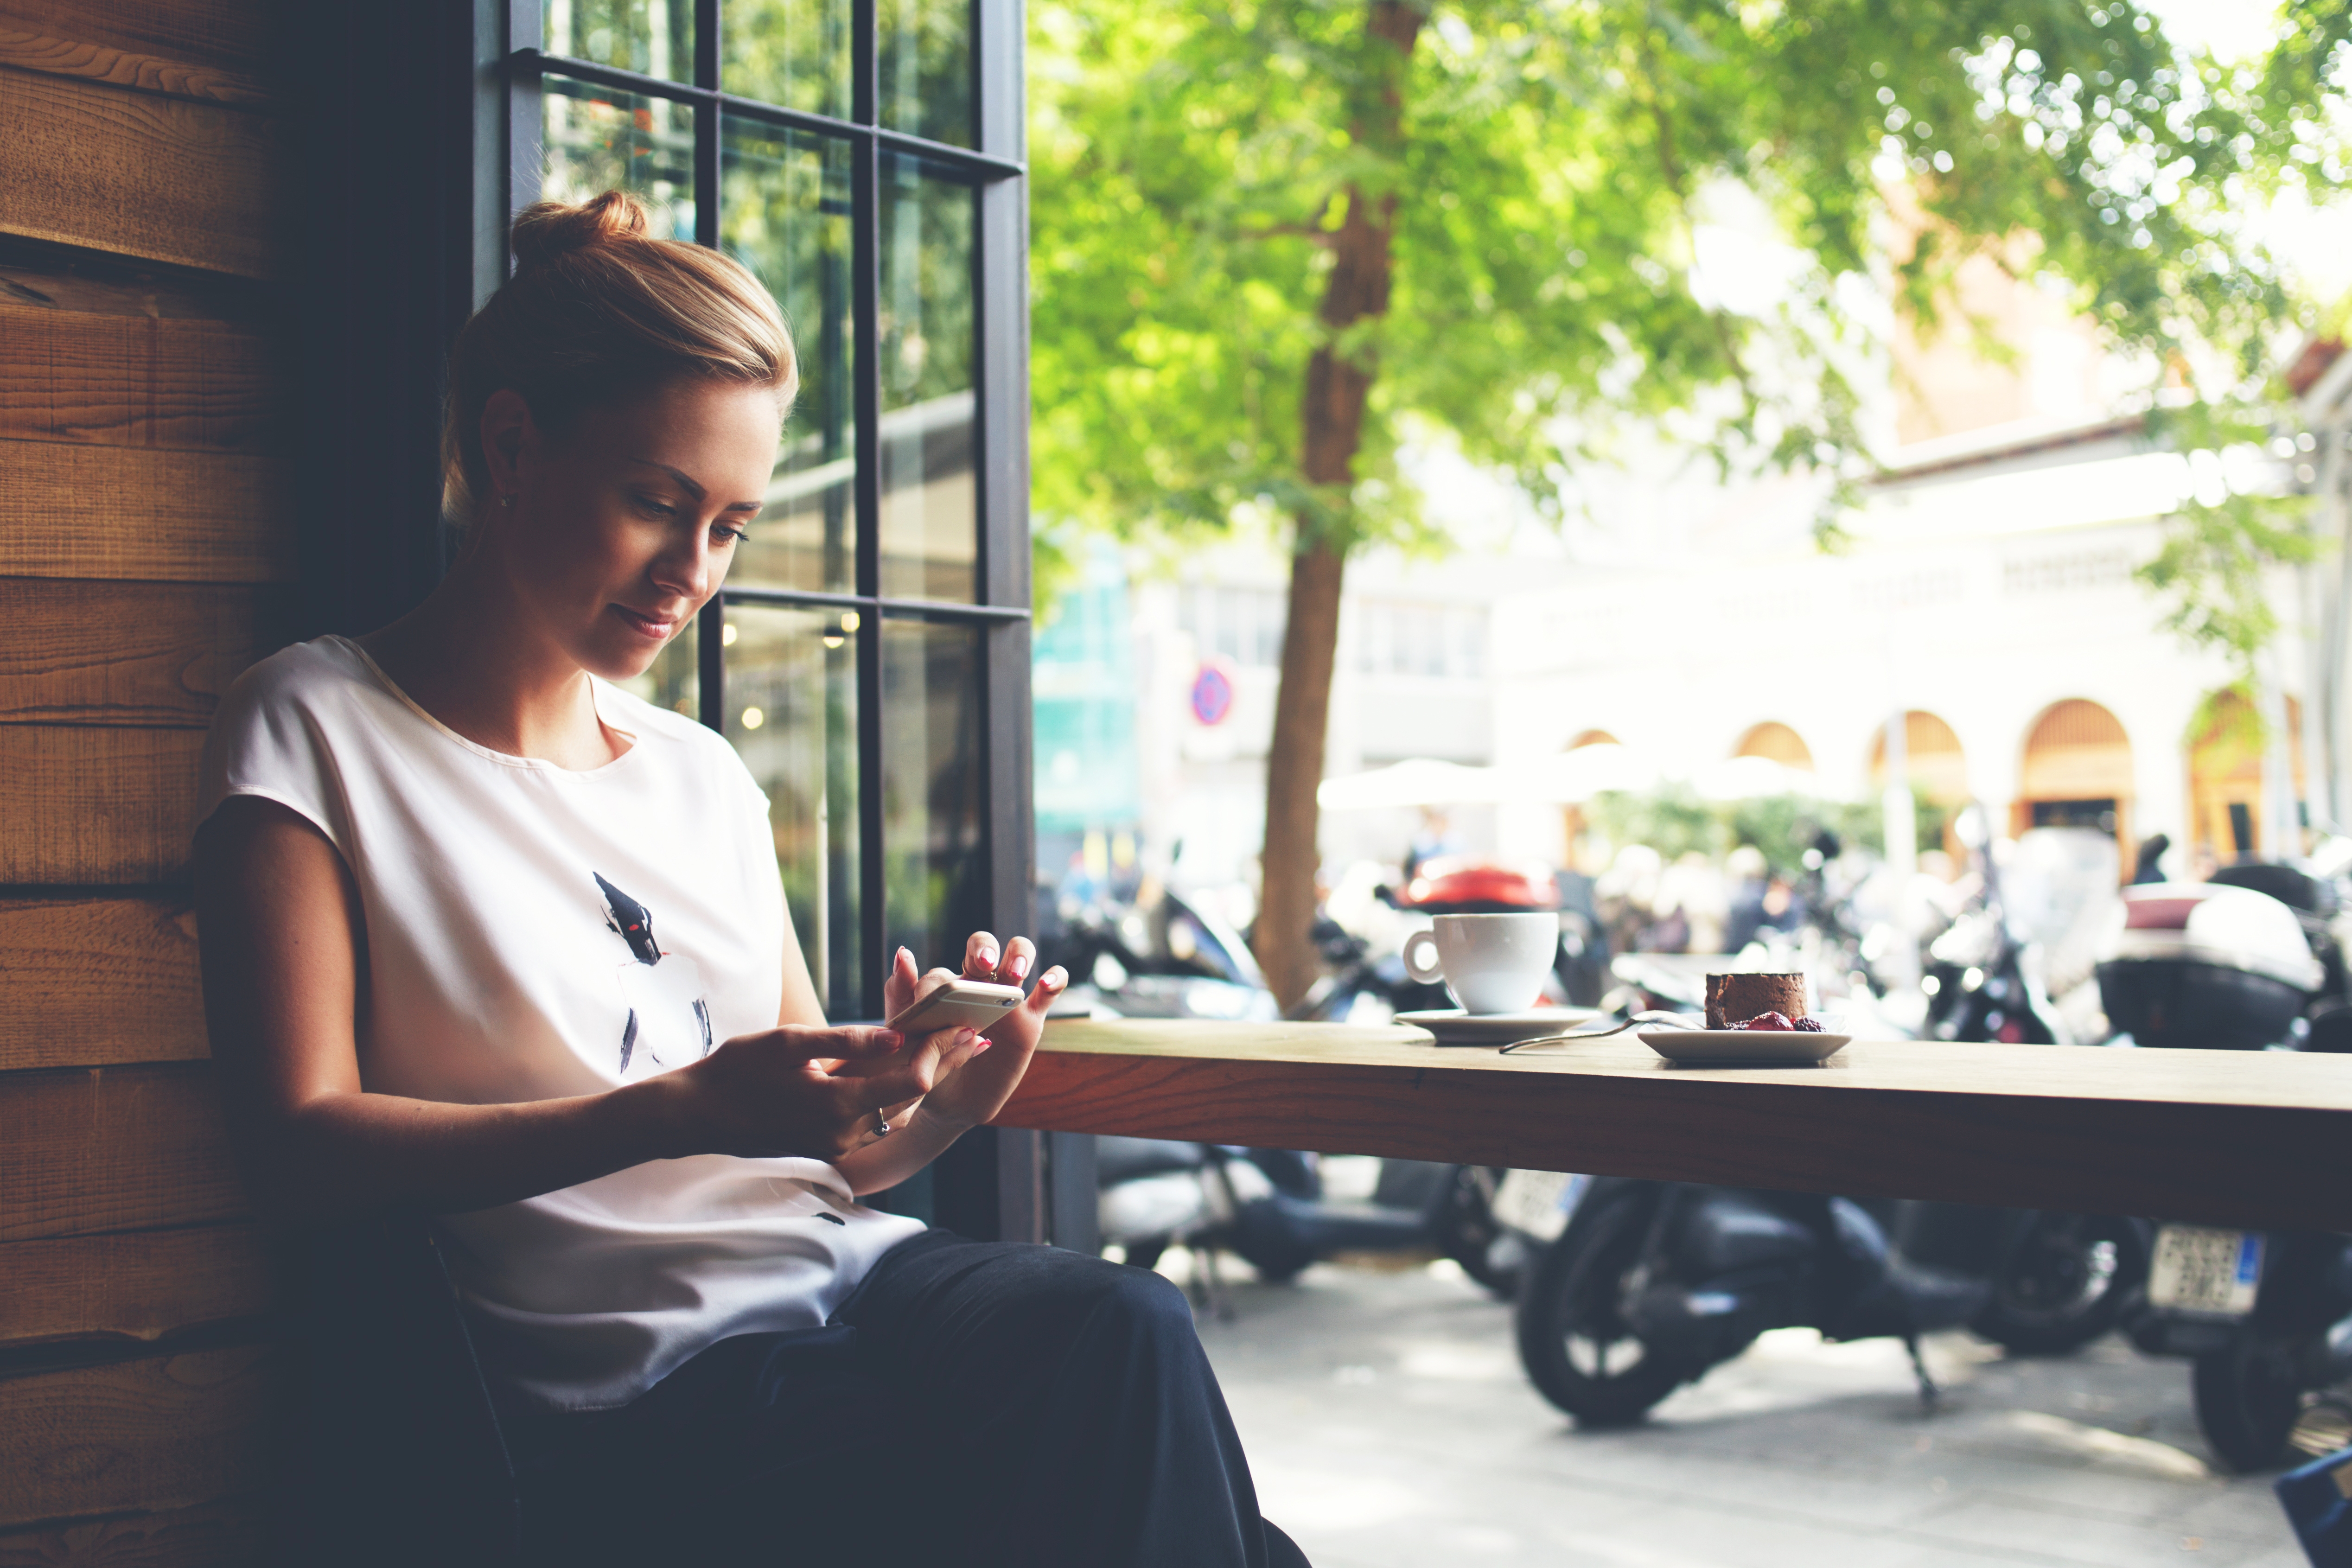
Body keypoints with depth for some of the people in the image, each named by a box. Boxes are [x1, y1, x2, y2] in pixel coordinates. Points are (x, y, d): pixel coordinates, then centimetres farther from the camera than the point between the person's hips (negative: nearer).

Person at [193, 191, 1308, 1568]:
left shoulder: (706, 776, 19)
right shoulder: (318, 731, 3)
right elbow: (303, 1145, -8)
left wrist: (939, 1105, -4)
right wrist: (679, 1114, -19)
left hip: (849, 1275, 5)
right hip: (640, 1388, -5)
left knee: (1128, 1329, -27)